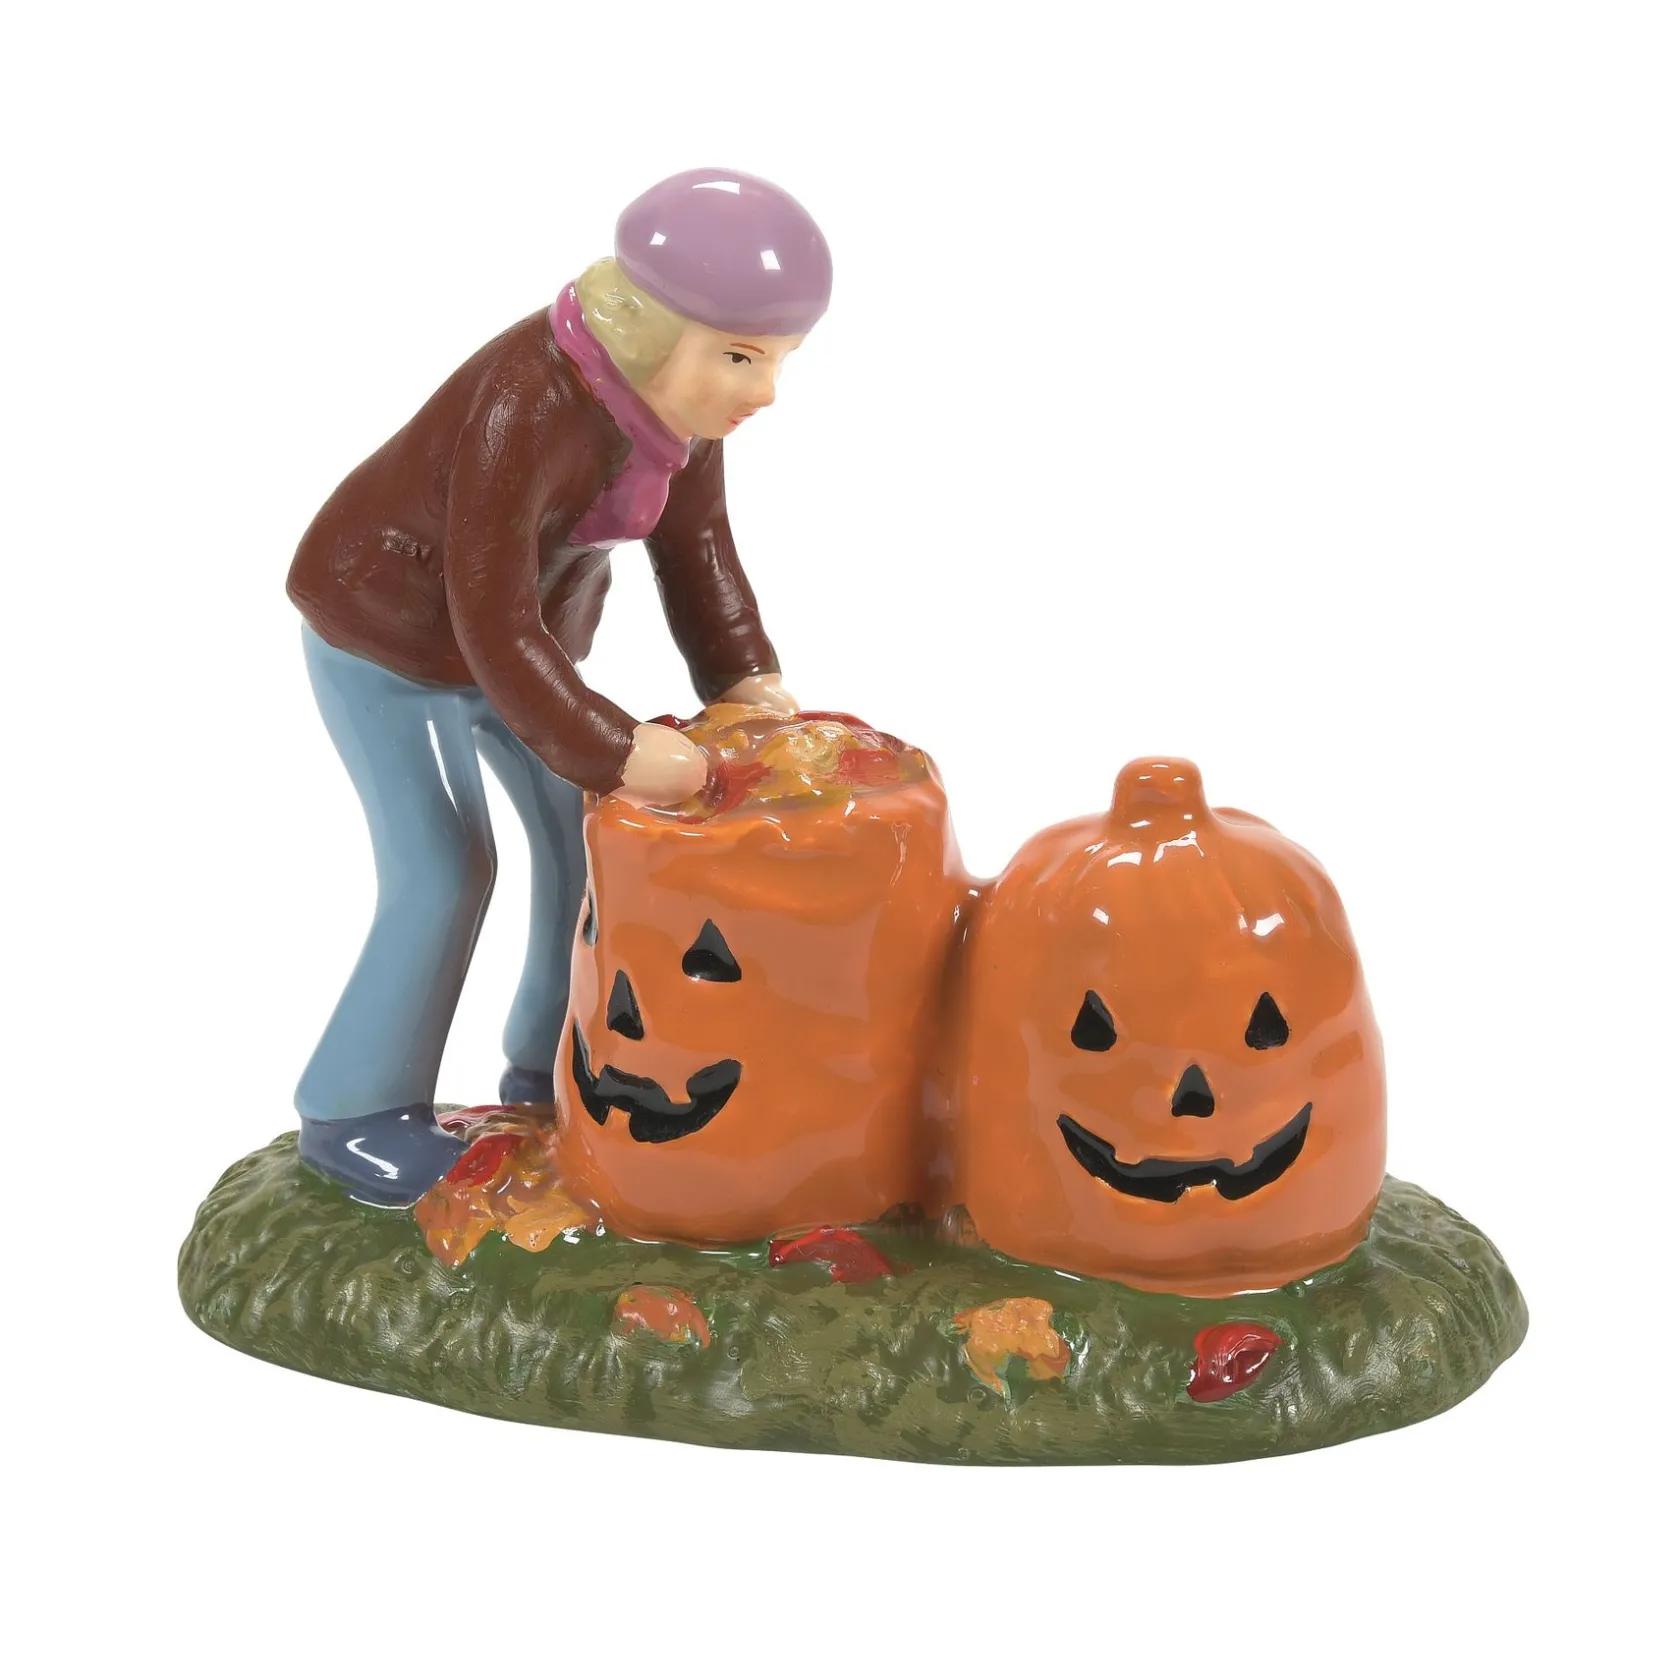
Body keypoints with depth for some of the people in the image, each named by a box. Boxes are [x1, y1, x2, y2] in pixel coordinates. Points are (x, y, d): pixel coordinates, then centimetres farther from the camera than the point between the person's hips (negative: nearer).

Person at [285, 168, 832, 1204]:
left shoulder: (680, 389, -14)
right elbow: (491, 623, -35)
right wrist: (609, 748, -37)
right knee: (446, 872, -8)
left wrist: (743, 674, -12)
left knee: (588, 836, 8)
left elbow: (695, 541, -2)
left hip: (523, 627, 8)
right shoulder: (526, 411, -37)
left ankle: (552, 1067, 25)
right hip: (388, 628, -8)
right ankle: (354, 1111, 9)